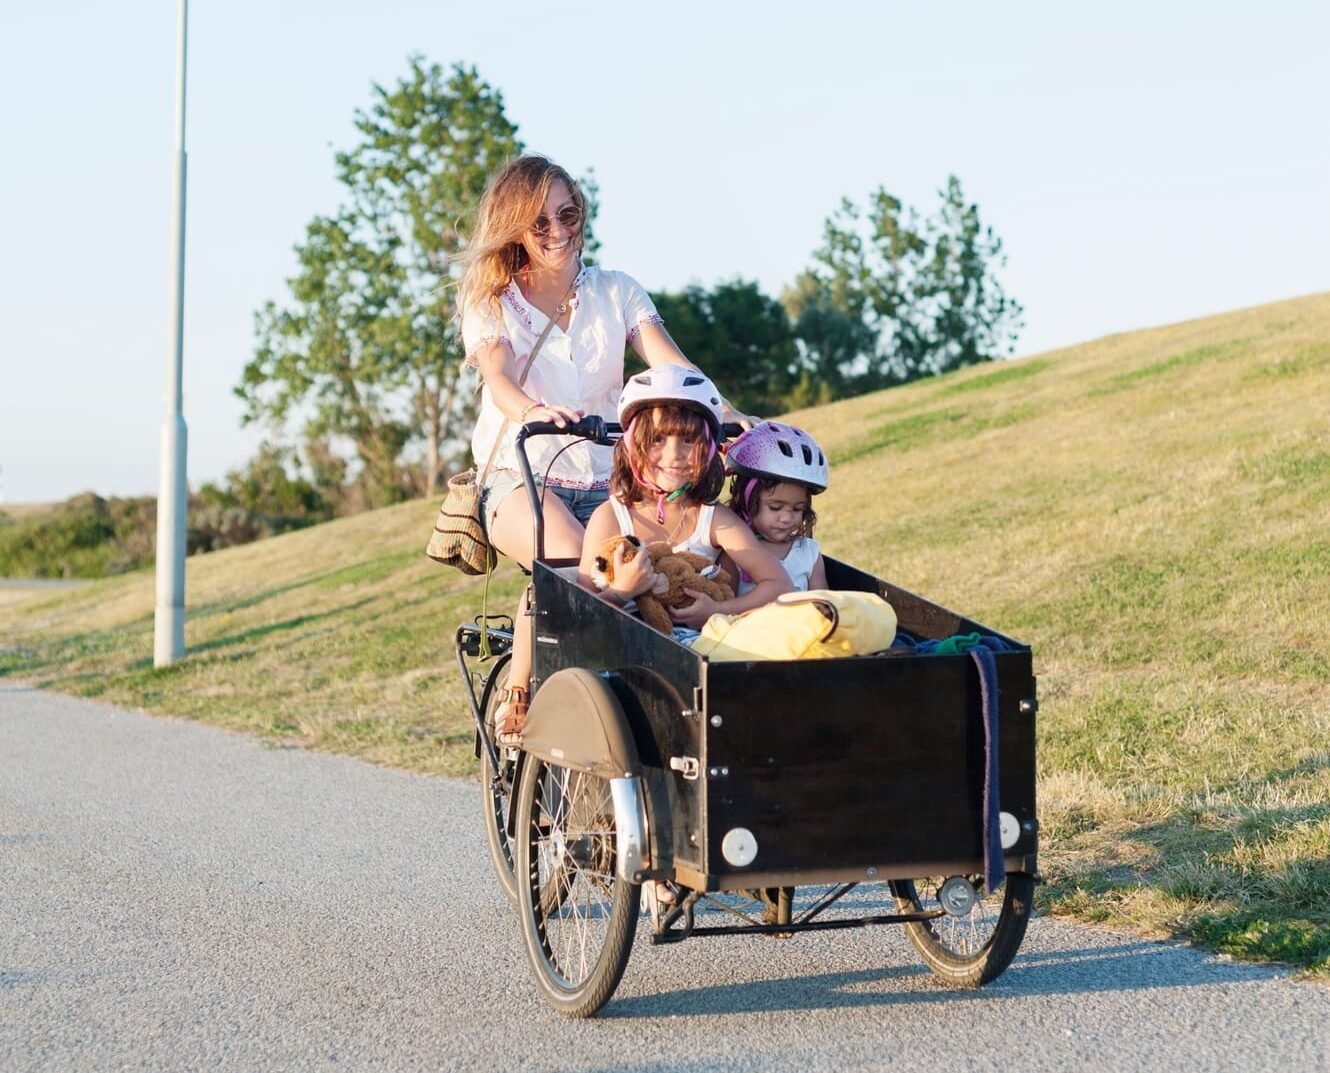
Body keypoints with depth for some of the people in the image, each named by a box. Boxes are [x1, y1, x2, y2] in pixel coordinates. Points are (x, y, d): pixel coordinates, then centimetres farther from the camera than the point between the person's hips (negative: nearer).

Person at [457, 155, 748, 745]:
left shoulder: (616, 292, 11)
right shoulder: (490, 303, 5)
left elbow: (671, 365, -5)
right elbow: (498, 377, -16)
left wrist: (725, 414, -25)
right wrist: (533, 411, -41)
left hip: (603, 484, 3)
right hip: (518, 479, -3)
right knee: (569, 557, -35)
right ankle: (515, 701, -20)